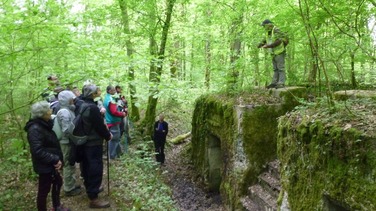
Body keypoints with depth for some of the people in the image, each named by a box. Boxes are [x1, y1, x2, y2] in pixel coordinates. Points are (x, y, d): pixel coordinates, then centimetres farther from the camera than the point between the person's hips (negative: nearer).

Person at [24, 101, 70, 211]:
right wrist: (55, 159, -27)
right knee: (44, 190, 4)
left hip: (51, 164, 10)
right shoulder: (35, 129, -23)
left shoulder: (44, 125, 8)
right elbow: (38, 151, -31)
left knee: (57, 183, 23)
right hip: (44, 166, -10)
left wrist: (57, 159, 7)